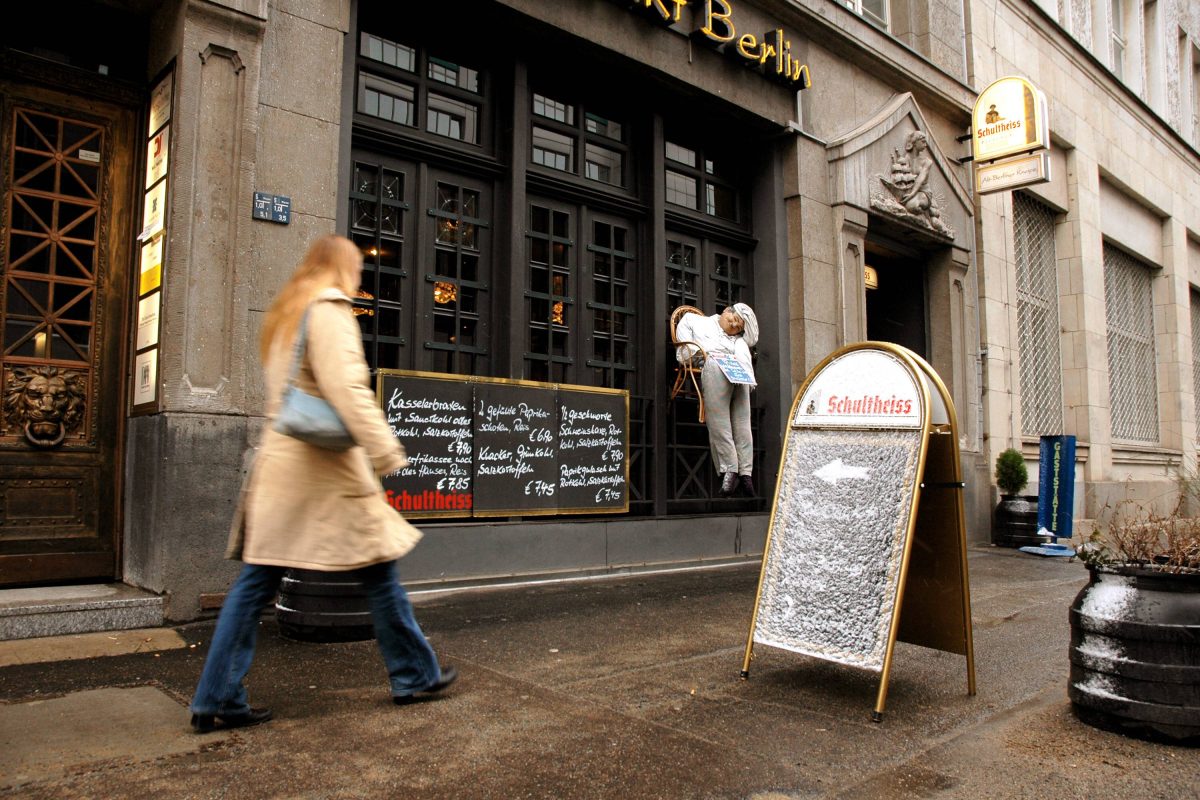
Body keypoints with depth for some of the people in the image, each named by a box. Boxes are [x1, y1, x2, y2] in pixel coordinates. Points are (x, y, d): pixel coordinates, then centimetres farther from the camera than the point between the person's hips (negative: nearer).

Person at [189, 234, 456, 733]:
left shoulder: (284, 314, 20)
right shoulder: (329, 309, -8)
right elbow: (345, 387, -20)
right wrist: (385, 452, -22)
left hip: (279, 462, 9)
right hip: (324, 464, -9)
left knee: (256, 582, 8)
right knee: (378, 570, 3)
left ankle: (216, 701, 12)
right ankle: (414, 676, 16)